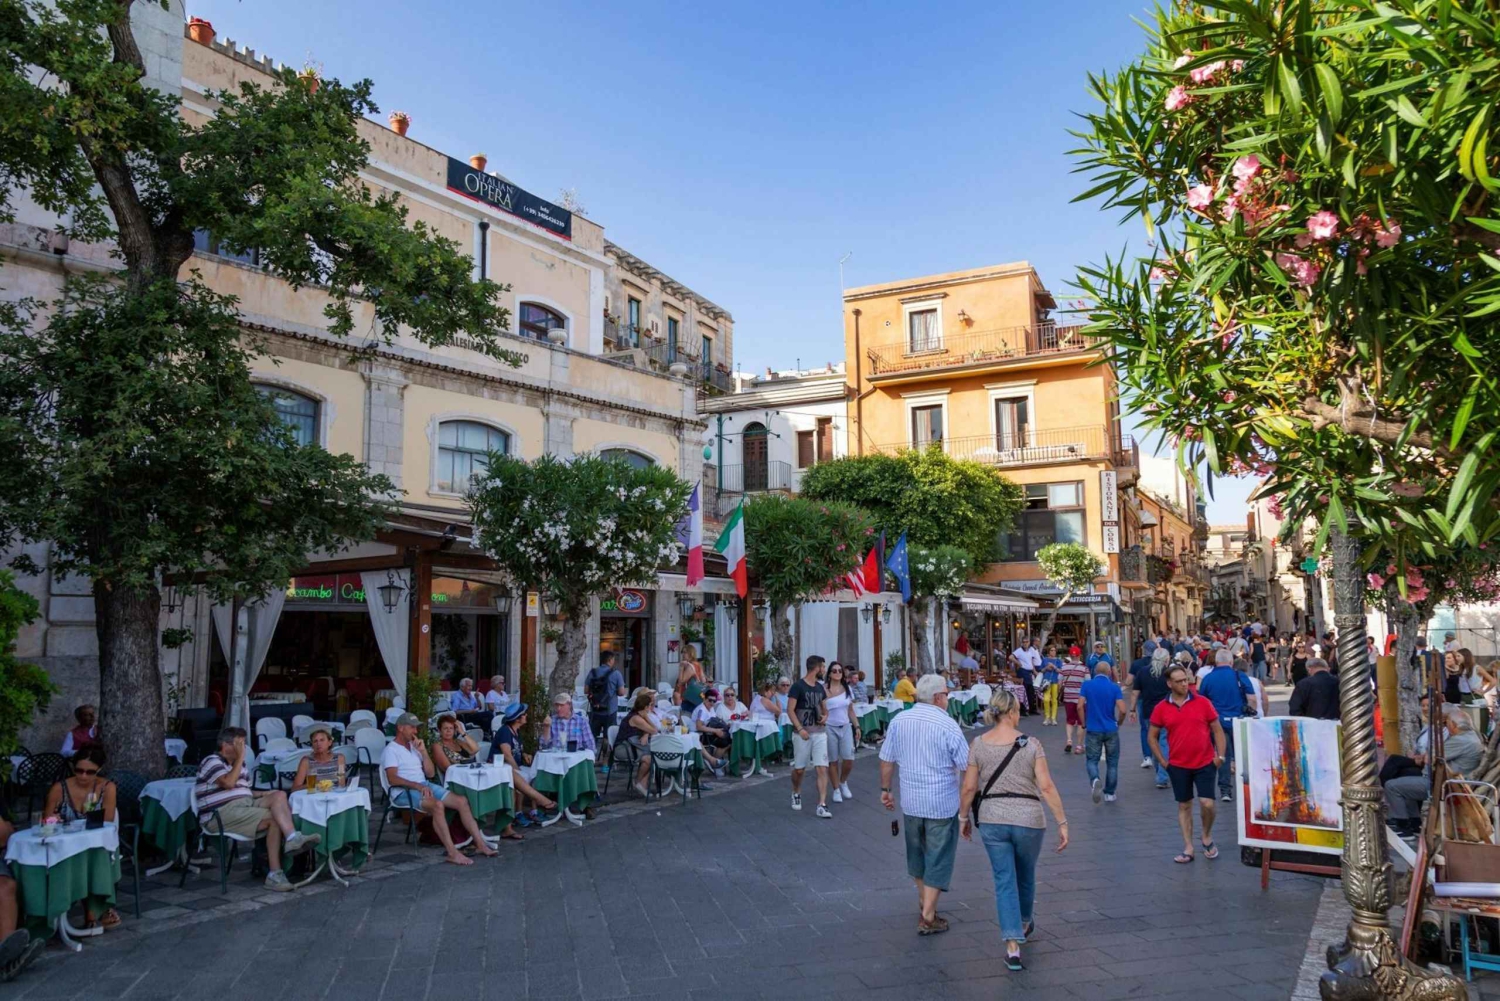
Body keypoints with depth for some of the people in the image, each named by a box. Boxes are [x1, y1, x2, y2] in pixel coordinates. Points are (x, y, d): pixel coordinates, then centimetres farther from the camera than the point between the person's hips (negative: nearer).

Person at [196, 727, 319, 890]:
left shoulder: (237, 764, 25)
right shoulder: (212, 761, -2)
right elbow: (228, 783, -20)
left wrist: (262, 794, 8)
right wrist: (240, 758, -13)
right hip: (221, 814, -8)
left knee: (279, 796, -20)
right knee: (274, 818, -25)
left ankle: (292, 838, -37)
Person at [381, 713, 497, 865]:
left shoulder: (414, 747, 20)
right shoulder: (391, 750, -2)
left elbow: (431, 773, 15)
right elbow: (392, 779, -18)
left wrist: (423, 751, 2)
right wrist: (417, 786, -27)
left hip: (425, 786, 8)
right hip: (404, 792, -8)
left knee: (461, 801, -10)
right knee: (437, 805, -35)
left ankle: (480, 844, -10)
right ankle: (452, 853, -36)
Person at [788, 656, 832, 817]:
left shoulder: (820, 687, 10)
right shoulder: (798, 686, -10)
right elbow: (790, 710, -12)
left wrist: (825, 716, 1)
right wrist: (800, 729, -22)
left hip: (819, 733, 5)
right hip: (803, 733, -5)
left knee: (822, 768, -6)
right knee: (799, 768, 8)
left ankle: (822, 805, -6)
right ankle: (796, 794, 37)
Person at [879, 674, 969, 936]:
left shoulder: (899, 721, -1)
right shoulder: (947, 725, -15)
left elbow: (887, 760, 5)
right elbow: (966, 767, -12)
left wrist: (885, 789, 16)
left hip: (910, 802, 5)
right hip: (942, 803, -5)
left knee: (916, 853, 22)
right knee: (938, 859, 5)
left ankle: (924, 902, 39)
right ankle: (928, 917, 8)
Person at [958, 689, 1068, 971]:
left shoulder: (978, 744, -5)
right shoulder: (1031, 744, -8)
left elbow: (968, 787, -3)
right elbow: (1046, 787, -12)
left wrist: (964, 817, 11)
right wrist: (1062, 822, -6)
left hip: (992, 820, 0)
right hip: (1029, 820, 0)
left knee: (1004, 881, 6)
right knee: (1026, 874, 23)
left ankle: (1013, 948, -1)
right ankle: (1024, 924, 47)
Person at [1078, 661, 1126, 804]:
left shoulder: (1086, 685, -3)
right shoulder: (1114, 687, -4)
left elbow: (1080, 706, -9)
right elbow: (1122, 710, -12)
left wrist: (1084, 724, 3)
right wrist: (1118, 723, 7)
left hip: (1093, 730, 0)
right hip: (1111, 730, 0)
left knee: (1091, 760, 8)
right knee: (1112, 762, 14)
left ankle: (1094, 779, -21)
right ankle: (1109, 793, 18)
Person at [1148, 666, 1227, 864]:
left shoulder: (1202, 702, -4)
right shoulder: (1161, 708, -2)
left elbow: (1217, 730, 3)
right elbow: (1153, 737, 7)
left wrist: (1220, 755, -4)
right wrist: (1162, 761, 2)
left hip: (1205, 763, -1)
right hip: (1178, 766, 1)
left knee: (1207, 804, -6)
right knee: (1184, 806, 9)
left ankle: (1207, 837, 22)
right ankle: (1188, 848, 16)